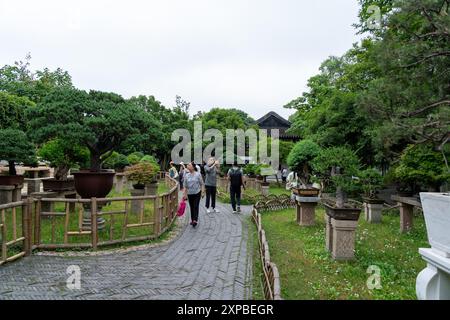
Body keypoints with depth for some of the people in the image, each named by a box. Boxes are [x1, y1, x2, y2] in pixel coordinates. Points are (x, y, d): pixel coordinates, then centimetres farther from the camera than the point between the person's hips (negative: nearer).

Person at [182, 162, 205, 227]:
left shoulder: (198, 174, -6)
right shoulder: (186, 175, 3)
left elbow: (202, 184, -2)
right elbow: (185, 186, 8)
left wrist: (202, 191, -8)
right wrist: (184, 194, 5)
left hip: (197, 193, -3)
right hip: (190, 194, 3)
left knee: (196, 206, -9)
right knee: (191, 207, 9)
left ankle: (195, 220, -14)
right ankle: (192, 219, 20)